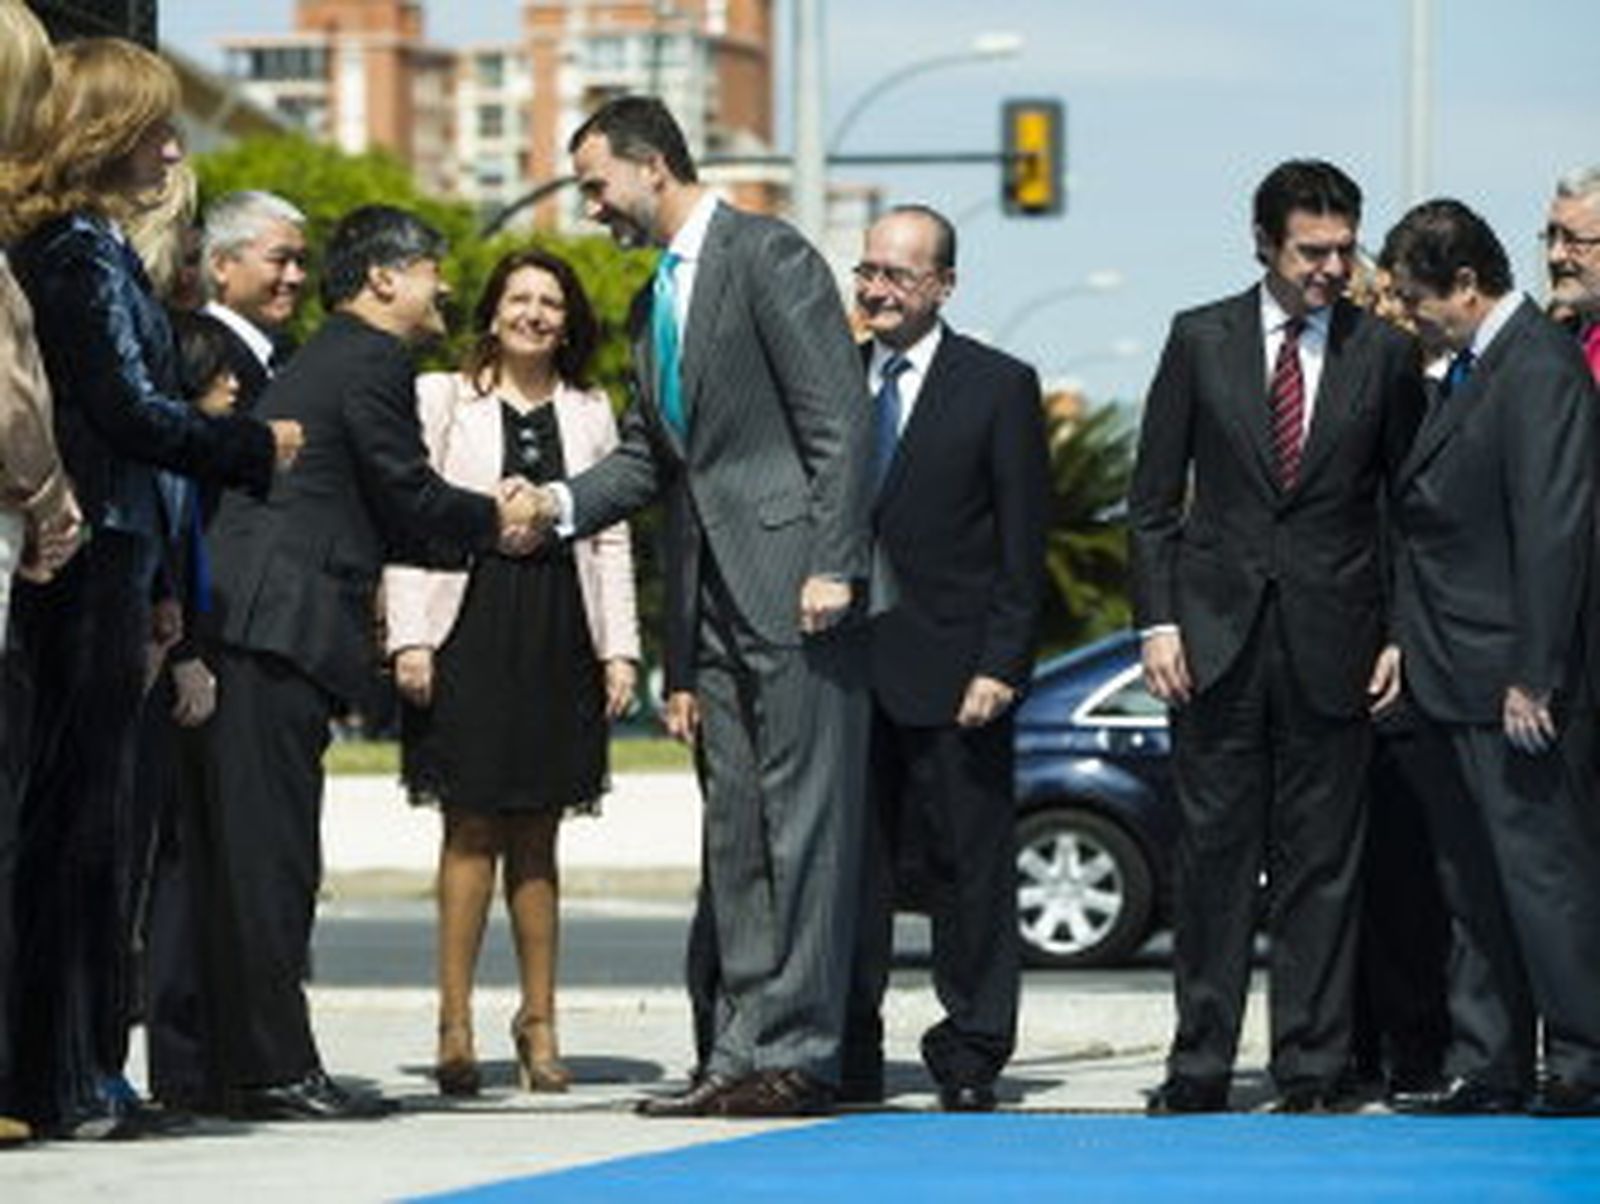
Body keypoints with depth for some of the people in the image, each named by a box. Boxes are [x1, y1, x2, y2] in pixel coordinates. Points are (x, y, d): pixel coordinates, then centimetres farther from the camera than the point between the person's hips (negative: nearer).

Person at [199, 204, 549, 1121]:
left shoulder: (319, 363, 25)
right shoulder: (371, 363, -6)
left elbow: (382, 520, 26)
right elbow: (410, 500, -7)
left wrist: (484, 527, 21)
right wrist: (495, 520, 11)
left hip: (255, 632, 10)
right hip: (283, 631, -10)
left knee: (261, 851, 10)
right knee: (270, 850, -9)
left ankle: (257, 1064, 12)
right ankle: (277, 1069, -10)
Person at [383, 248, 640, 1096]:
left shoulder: (588, 412, 14)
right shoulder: (442, 399, 5)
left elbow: (611, 537, 13)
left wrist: (620, 647, 6)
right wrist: (409, 636, -8)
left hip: (557, 635, 3)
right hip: (470, 625, -3)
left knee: (535, 836, 6)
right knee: (472, 829, -6)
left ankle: (539, 1020, 11)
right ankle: (455, 1021, -4)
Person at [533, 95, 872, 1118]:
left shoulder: (769, 257, -6)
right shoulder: (654, 302, 20)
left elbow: (840, 420, -12)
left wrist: (832, 566, -18)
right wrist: (560, 504, 5)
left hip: (793, 584, -9)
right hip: (715, 602, 9)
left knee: (804, 824, -7)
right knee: (736, 833, 8)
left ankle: (799, 1053, -7)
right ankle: (743, 1052, 10)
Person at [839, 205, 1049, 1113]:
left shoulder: (999, 387, 0)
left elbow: (1024, 548, -3)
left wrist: (1000, 665, -11)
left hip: (952, 672, -4)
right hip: (846, 670, 4)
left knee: (971, 870, 0)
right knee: (850, 867, 5)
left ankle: (971, 1062, 6)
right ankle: (849, 1061, 10)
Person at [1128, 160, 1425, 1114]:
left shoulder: (1385, 354, 4)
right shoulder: (1201, 341, 5)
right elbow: (1154, 498, 7)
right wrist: (1158, 620, -2)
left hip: (1333, 641, 0)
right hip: (1218, 639, 0)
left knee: (1323, 863, 2)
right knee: (1214, 854, 3)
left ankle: (1312, 1070, 7)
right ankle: (1202, 1063, 9)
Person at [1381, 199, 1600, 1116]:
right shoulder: (1472, 368, 15)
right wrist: (1410, 648, 15)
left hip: (1519, 689, -10)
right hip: (1462, 685, 10)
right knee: (1476, 884, 13)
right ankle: (1487, 1069, 19)